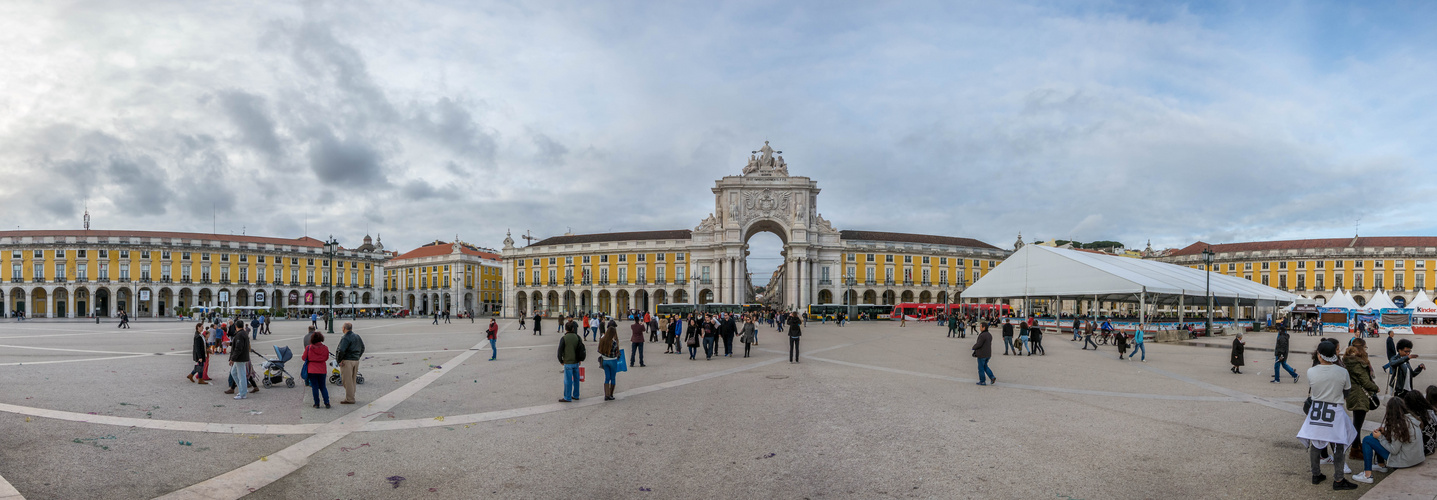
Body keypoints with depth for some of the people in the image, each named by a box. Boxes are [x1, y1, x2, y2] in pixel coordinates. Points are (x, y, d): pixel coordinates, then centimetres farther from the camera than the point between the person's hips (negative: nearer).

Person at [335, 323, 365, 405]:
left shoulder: (345, 338, -15)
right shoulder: (357, 336, 12)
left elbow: (341, 351, -24)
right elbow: (362, 348, 19)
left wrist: (339, 360, -11)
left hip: (347, 361, -8)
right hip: (356, 361, 8)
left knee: (347, 380, -3)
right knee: (353, 380, 14)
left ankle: (349, 399, -2)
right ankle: (351, 397, 21)